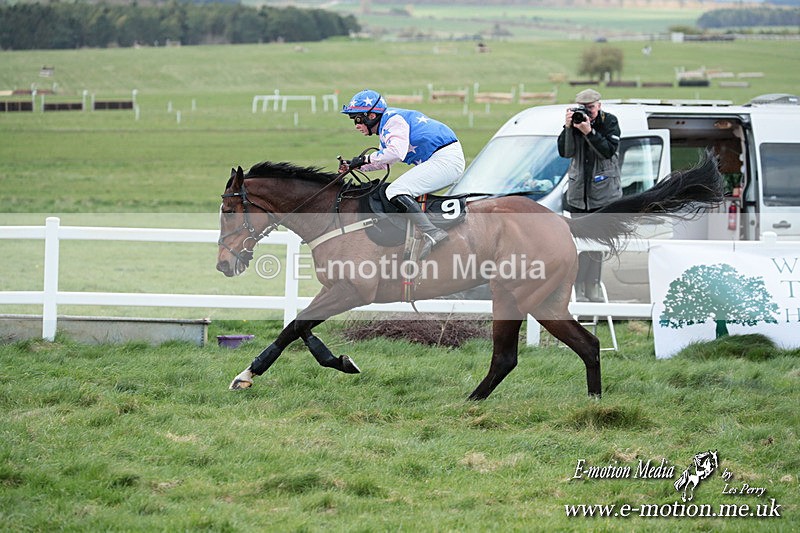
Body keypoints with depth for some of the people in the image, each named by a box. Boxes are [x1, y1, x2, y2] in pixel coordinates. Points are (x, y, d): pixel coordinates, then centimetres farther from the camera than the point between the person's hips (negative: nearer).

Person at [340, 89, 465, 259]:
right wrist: (355, 165, 18)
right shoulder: (385, 125, 21)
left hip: (445, 159, -11)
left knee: (395, 192, -20)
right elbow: (384, 162, 30)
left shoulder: (393, 120, -12)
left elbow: (396, 152, -29)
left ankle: (432, 233, -30)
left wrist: (365, 159, -18)